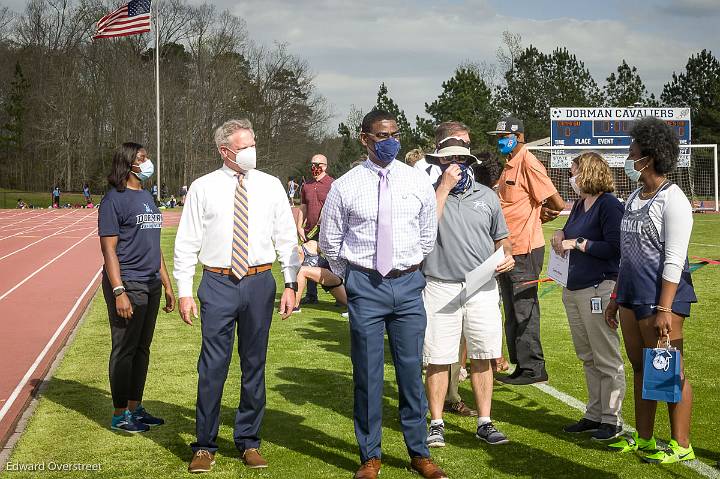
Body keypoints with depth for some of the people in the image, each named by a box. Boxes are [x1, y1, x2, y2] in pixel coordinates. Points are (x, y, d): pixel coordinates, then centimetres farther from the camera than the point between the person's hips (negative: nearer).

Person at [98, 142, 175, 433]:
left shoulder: (146, 197, 16)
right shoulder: (115, 199, -9)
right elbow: (108, 248, -13)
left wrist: (167, 285, 20)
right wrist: (118, 292, -20)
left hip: (151, 285, 8)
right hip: (127, 284, -8)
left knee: (142, 348, 13)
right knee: (124, 350, -1)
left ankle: (135, 407, 23)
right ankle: (120, 415, 8)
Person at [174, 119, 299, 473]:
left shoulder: (271, 186, 5)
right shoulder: (203, 188, 1)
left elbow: (287, 240, 6)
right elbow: (186, 244, 2)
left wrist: (291, 285, -1)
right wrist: (184, 292, -2)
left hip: (259, 283, 2)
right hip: (218, 284, -2)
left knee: (254, 366, 10)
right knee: (212, 367, 0)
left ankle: (249, 443, 23)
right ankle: (205, 446, 14)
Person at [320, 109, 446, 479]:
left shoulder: (418, 182, 3)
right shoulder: (345, 186, -2)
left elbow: (428, 235, 15)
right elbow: (329, 241, 10)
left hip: (408, 285, 2)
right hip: (364, 286, -1)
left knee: (411, 372, 9)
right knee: (367, 375, 5)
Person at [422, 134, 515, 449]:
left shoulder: (487, 196, 13)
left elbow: (501, 237, 22)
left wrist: (507, 255, 1)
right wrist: (444, 186, -16)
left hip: (482, 288, 3)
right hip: (441, 289, -3)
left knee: (481, 358, 7)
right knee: (438, 360, 1)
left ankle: (484, 423, 16)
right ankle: (436, 424, 12)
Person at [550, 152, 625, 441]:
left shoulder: (609, 205, -13)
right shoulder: (580, 204, 13)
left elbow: (614, 248, -20)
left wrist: (578, 243, -15)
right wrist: (561, 235, 7)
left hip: (599, 289, -9)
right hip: (574, 288, 9)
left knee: (606, 358, -1)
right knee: (587, 357, 15)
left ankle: (612, 420, 7)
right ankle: (594, 415, 24)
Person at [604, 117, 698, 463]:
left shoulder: (672, 199, -11)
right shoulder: (635, 198, 15)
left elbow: (674, 259, -16)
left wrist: (665, 308, -21)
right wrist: (615, 298, 20)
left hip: (660, 295, -9)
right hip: (632, 293, 9)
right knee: (640, 367, 13)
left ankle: (681, 445, 7)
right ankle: (643, 439, 23)